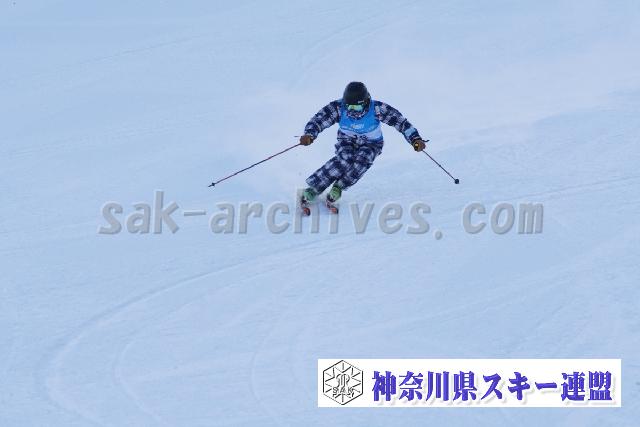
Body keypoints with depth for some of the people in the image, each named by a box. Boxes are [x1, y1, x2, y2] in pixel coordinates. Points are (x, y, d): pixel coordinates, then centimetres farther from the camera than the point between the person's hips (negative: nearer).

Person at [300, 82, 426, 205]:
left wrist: (415, 139, -39)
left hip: (371, 144, 0)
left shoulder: (377, 109, -30)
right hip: (347, 140, 0)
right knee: (344, 159, -31)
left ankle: (338, 187, -9)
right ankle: (313, 189, -24)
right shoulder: (338, 108, -28)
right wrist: (309, 134, -48)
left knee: (362, 160, -32)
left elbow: (400, 121, -26)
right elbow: (317, 120, -26)